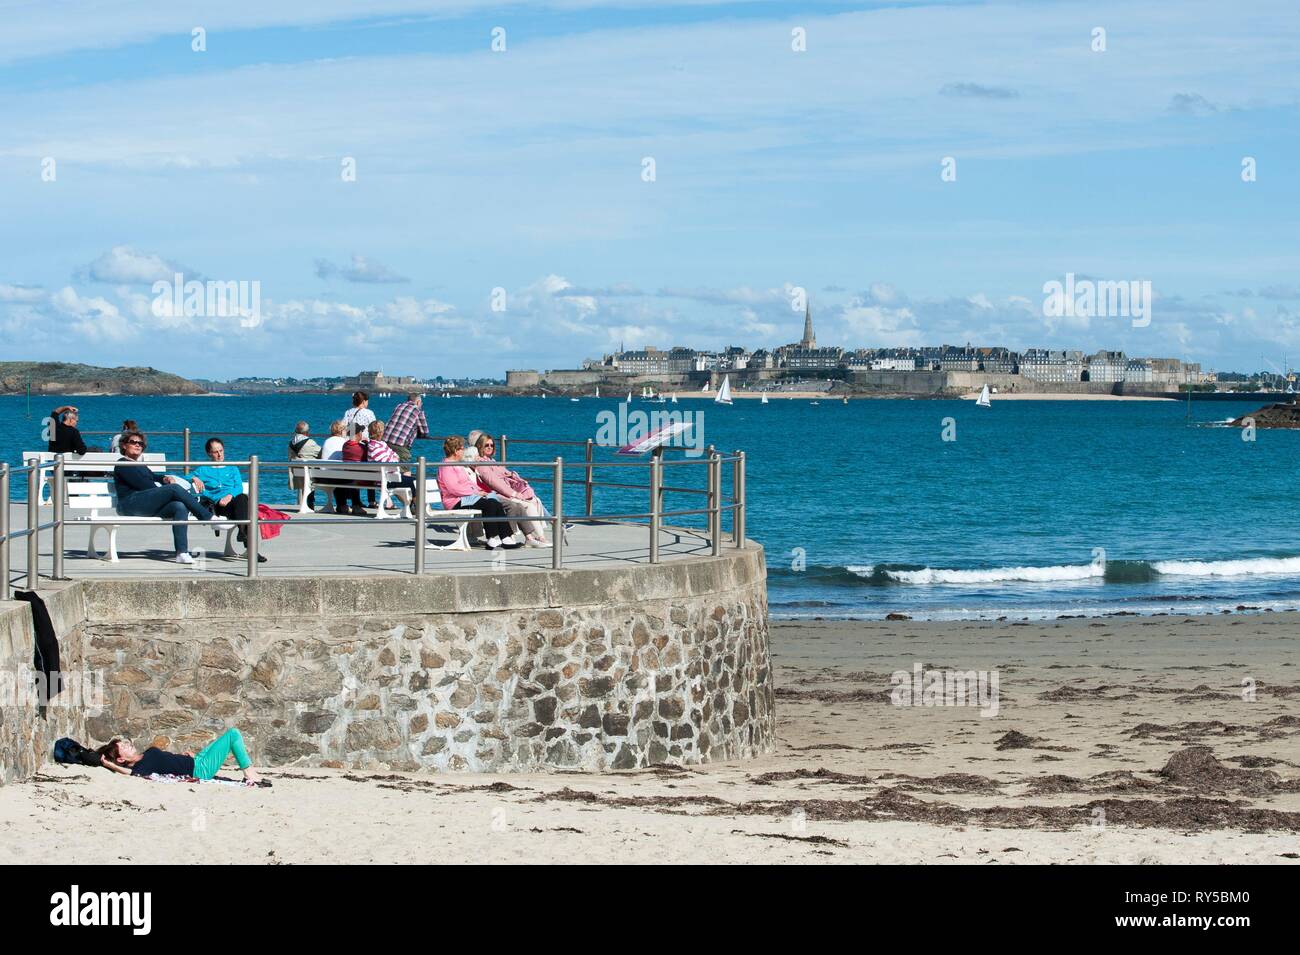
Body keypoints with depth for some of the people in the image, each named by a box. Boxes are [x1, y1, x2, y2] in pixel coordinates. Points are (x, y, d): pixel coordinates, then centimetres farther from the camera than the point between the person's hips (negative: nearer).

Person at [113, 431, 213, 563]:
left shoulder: (142, 466, 35)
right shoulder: (122, 465, 8)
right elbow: (142, 484, -4)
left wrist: (164, 478, -1)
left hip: (149, 506, 7)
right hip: (131, 504, -7)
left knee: (180, 507, -24)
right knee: (174, 488, -25)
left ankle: (182, 553, -37)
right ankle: (208, 517, -24)